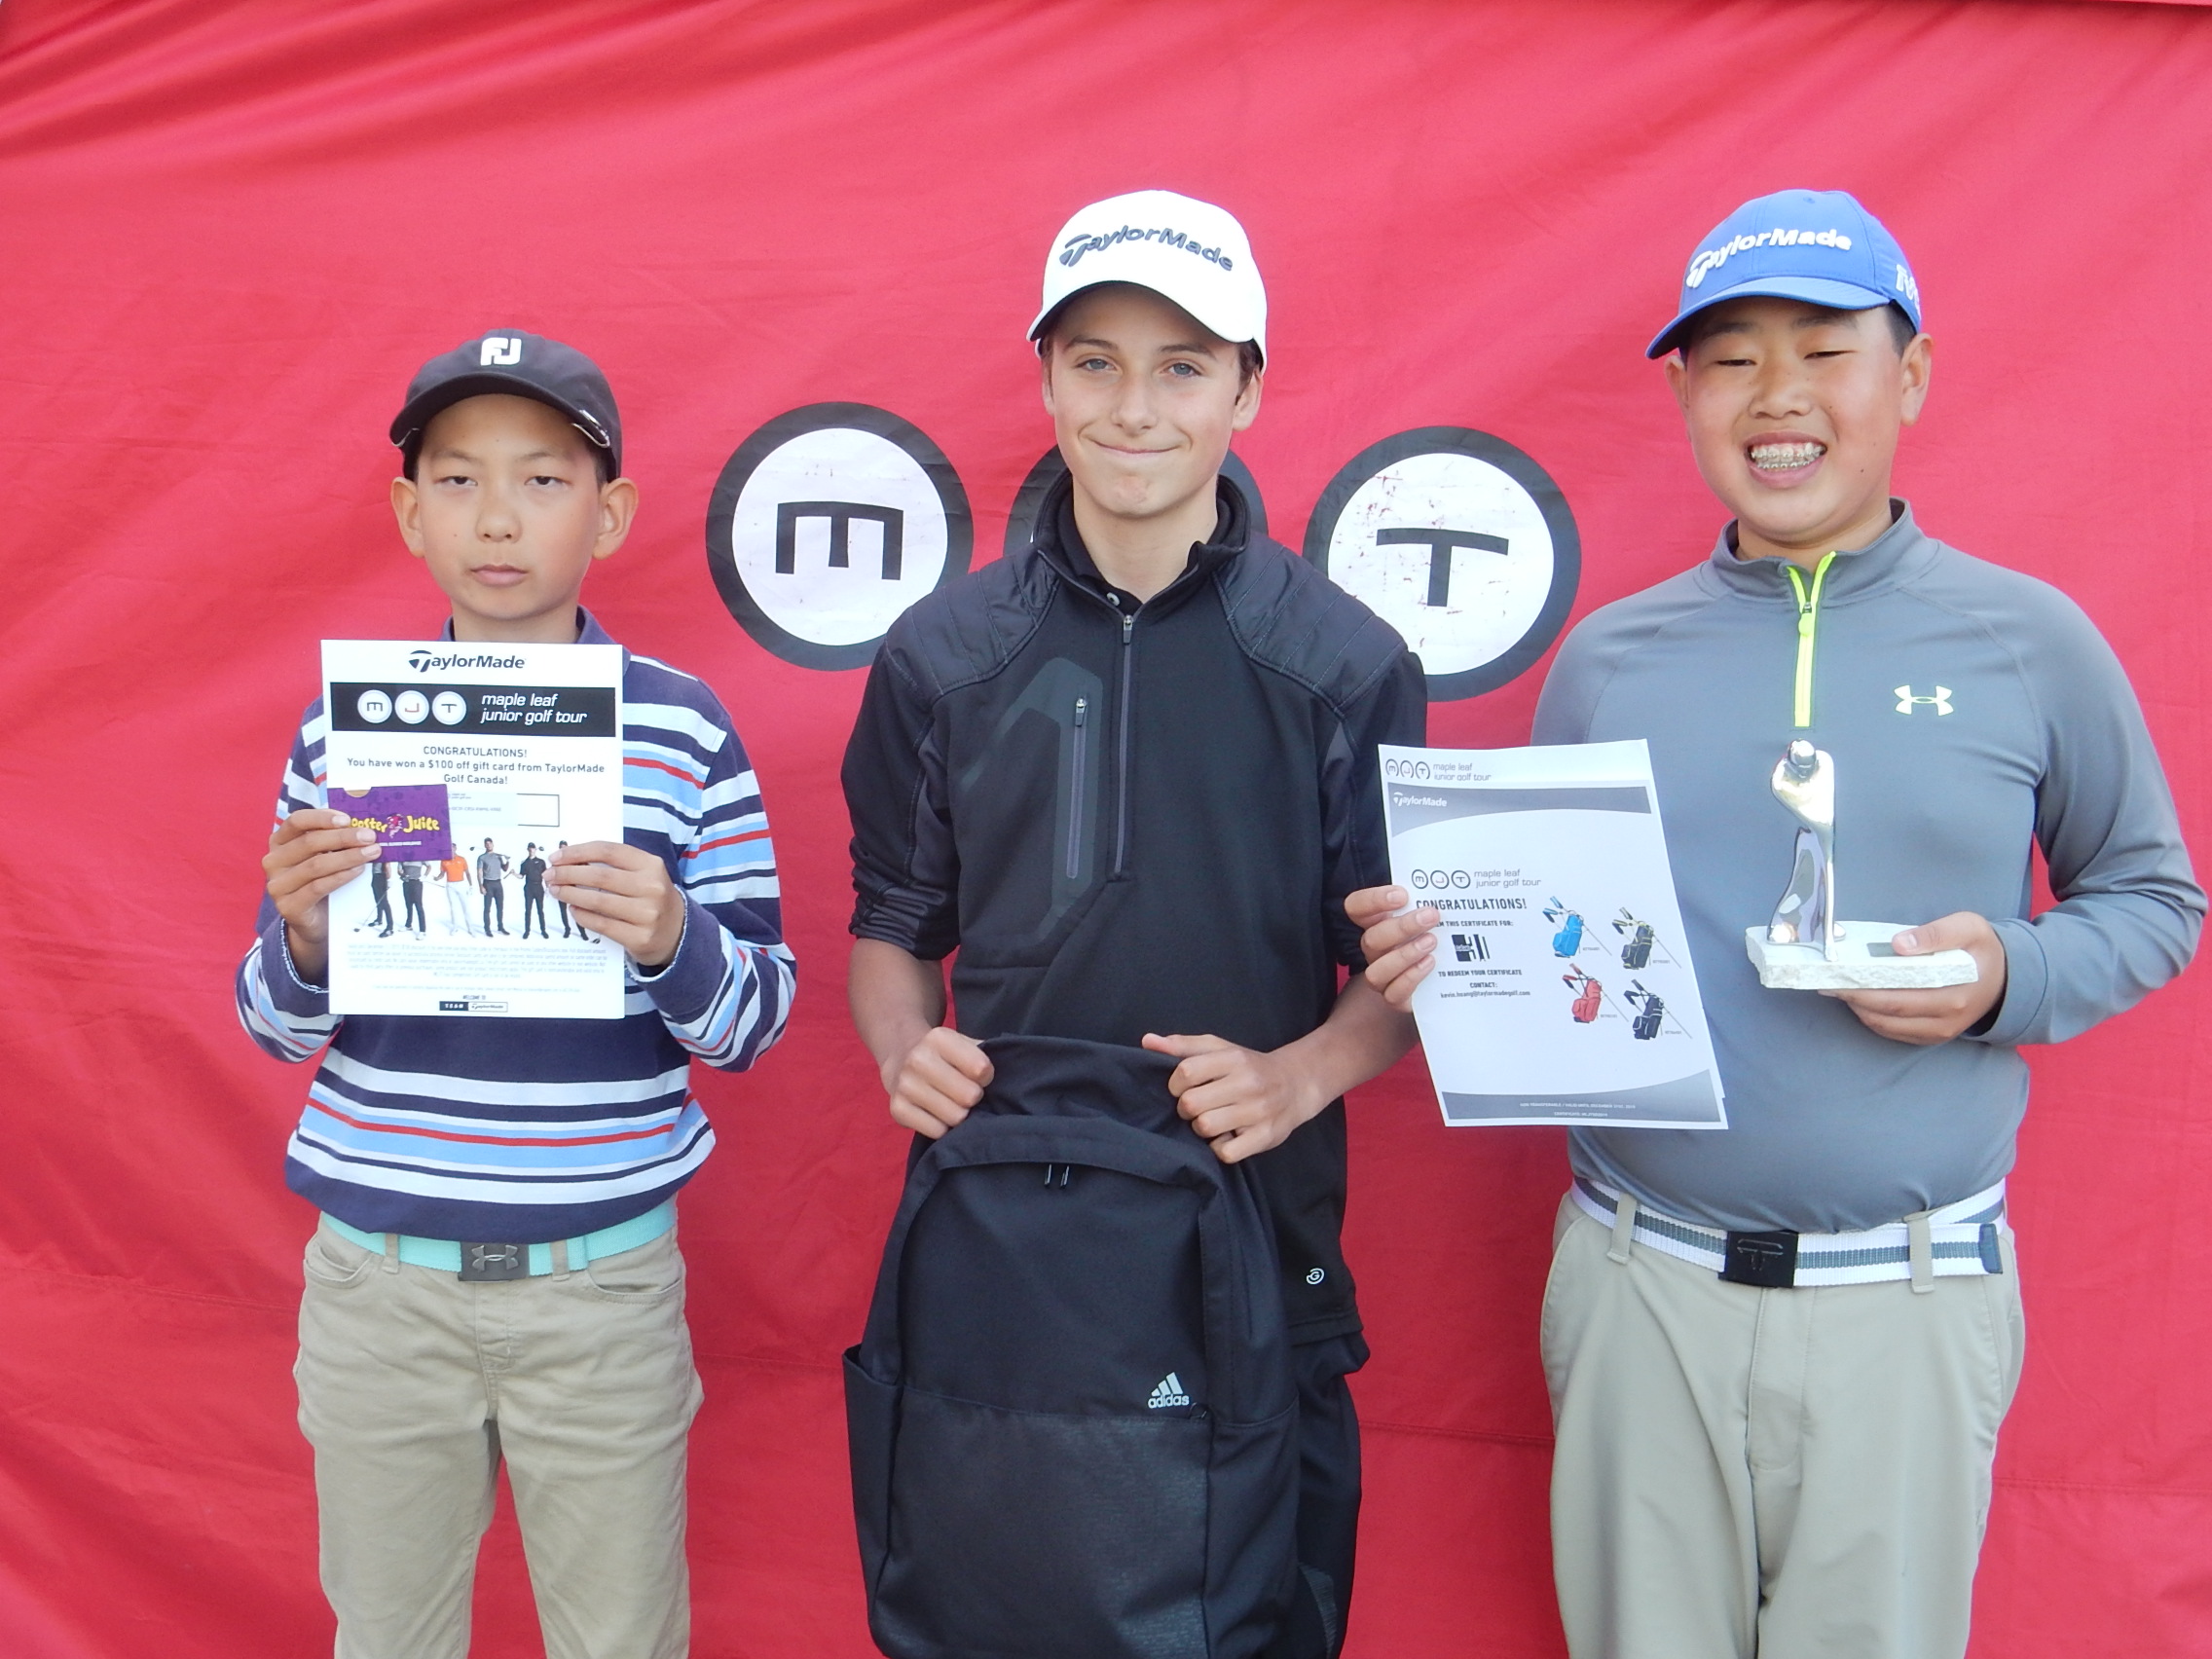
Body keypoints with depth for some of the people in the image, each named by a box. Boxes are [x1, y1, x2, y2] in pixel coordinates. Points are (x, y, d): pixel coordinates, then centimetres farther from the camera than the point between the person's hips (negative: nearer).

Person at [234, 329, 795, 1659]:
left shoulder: (683, 727, -4)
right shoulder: (344, 726, 1)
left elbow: (753, 1023, -2)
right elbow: (280, 1026, 7)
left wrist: (670, 940, -22)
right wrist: (306, 937, -14)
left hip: (604, 1276, -1)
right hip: (378, 1274, 2)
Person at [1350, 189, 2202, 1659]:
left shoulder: (2027, 641, 0)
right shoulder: (1607, 658, 5)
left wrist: (2007, 979, -12)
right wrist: (1439, 949, -10)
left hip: (1909, 1300, -1)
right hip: (1638, 1284, 2)